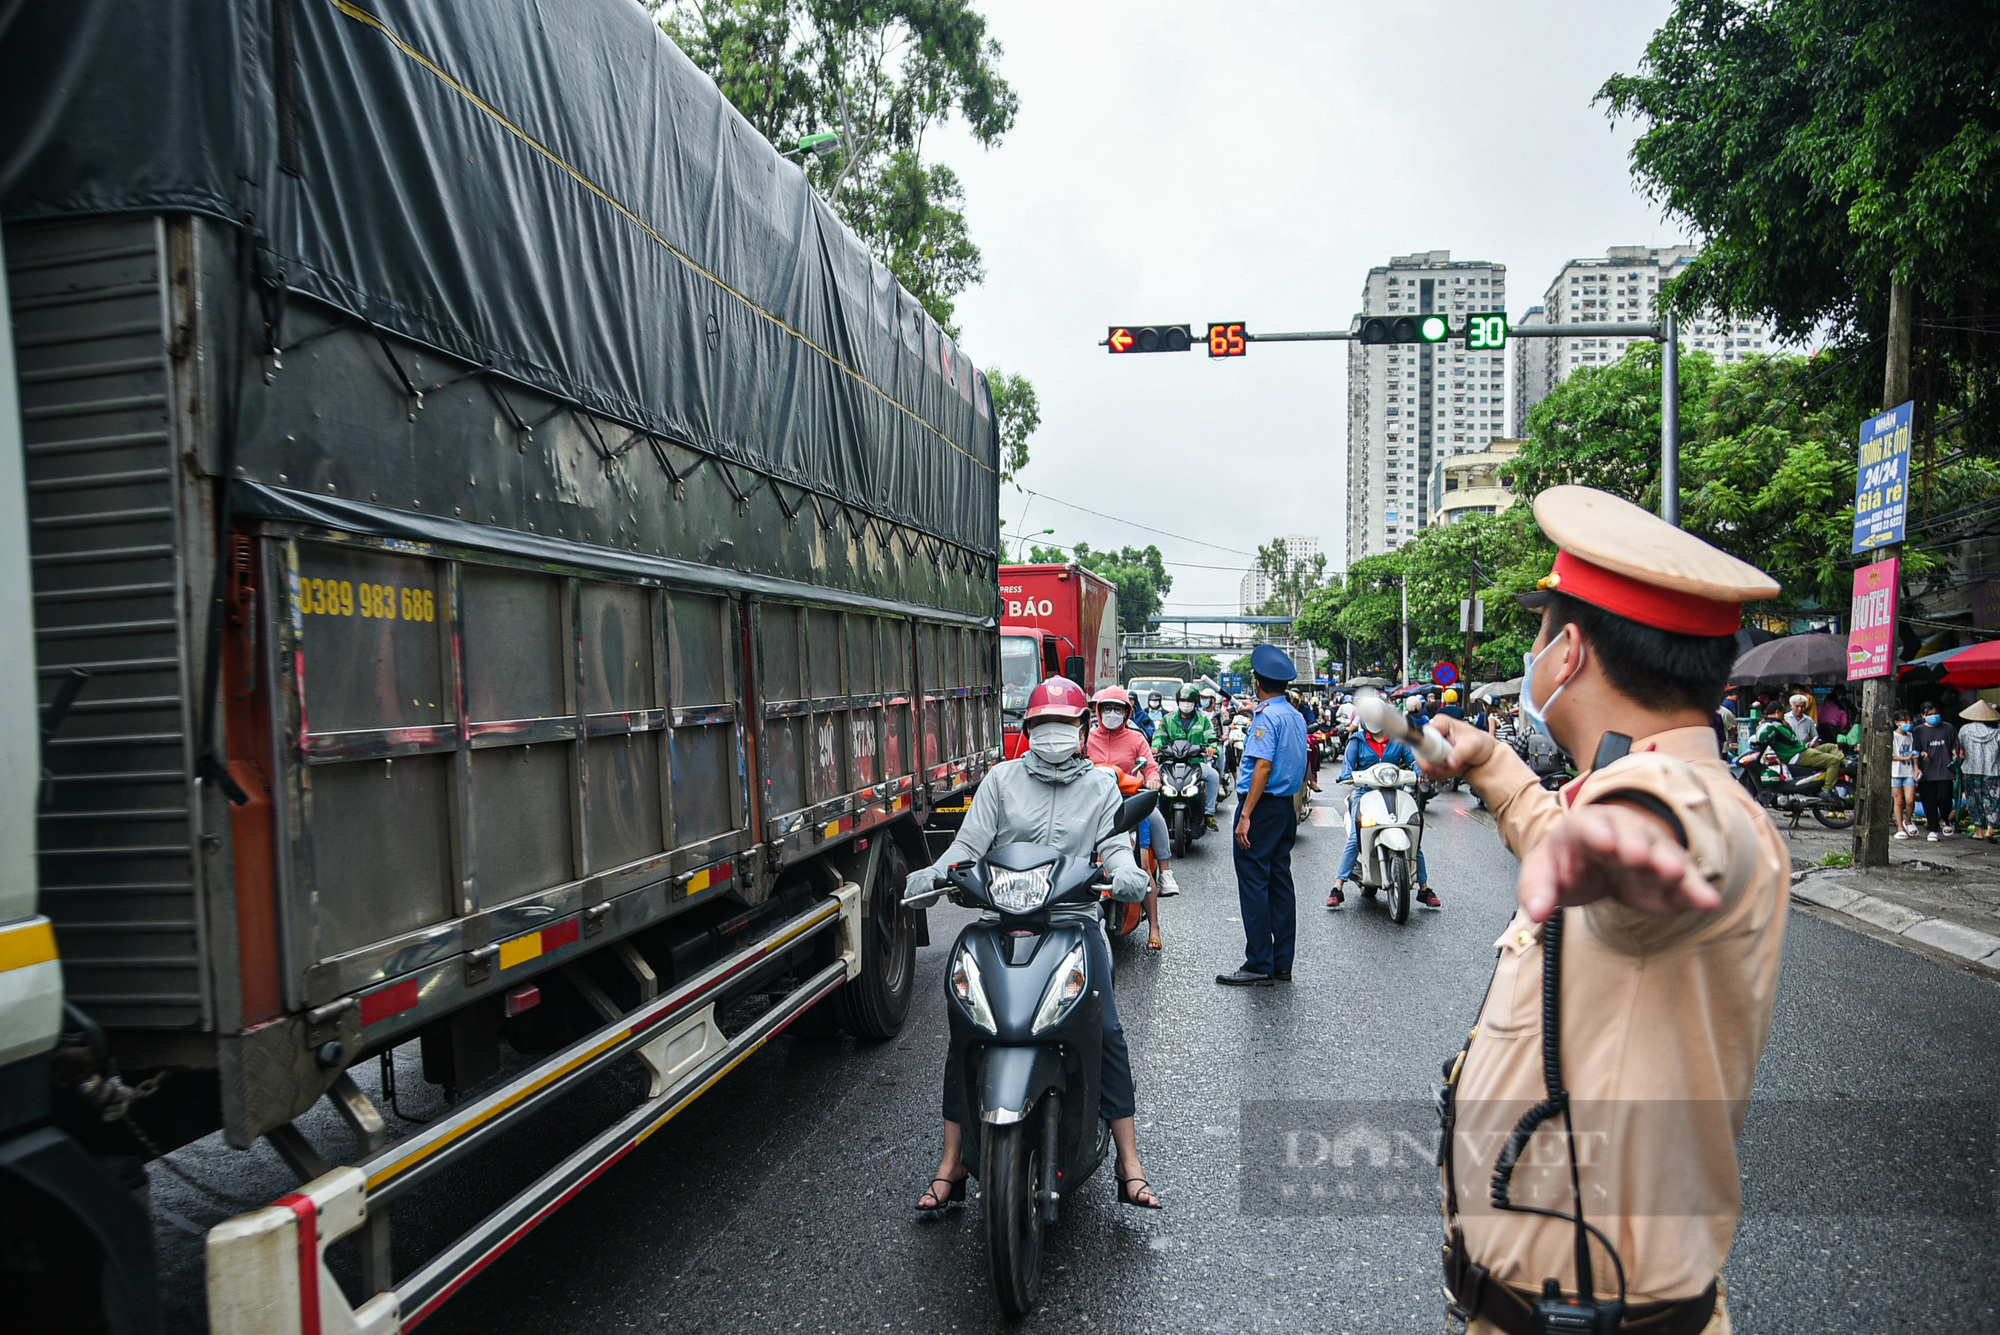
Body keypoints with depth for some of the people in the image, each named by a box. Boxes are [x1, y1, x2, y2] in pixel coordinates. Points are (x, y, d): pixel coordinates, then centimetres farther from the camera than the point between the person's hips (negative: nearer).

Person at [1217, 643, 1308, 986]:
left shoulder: (1267, 716, -14)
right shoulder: (1296, 716, 14)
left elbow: (1264, 766, -21)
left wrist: (1245, 815, -22)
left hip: (1263, 805, -9)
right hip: (1286, 805, 9)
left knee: (1254, 885, -5)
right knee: (1280, 883, 11)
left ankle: (1259, 966, -3)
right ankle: (1282, 964, 15)